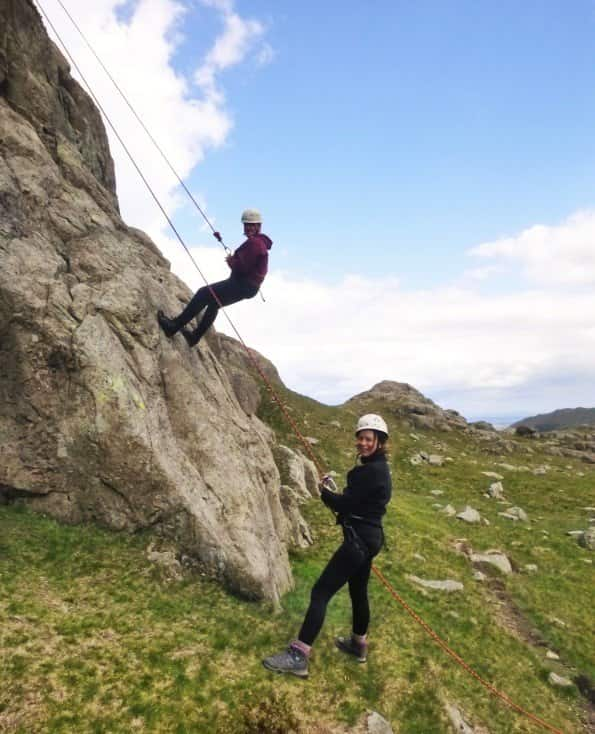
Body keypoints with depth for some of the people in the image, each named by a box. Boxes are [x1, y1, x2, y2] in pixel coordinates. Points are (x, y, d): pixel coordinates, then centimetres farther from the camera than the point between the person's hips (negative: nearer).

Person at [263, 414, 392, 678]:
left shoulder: (370, 471, -20)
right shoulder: (378, 468, 11)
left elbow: (345, 505, -19)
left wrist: (324, 492, -1)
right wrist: (334, 491, 3)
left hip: (359, 539, -10)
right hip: (368, 537, 10)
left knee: (320, 592, -8)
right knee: (358, 591, 25)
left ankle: (298, 656, -4)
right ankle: (358, 645, 43)